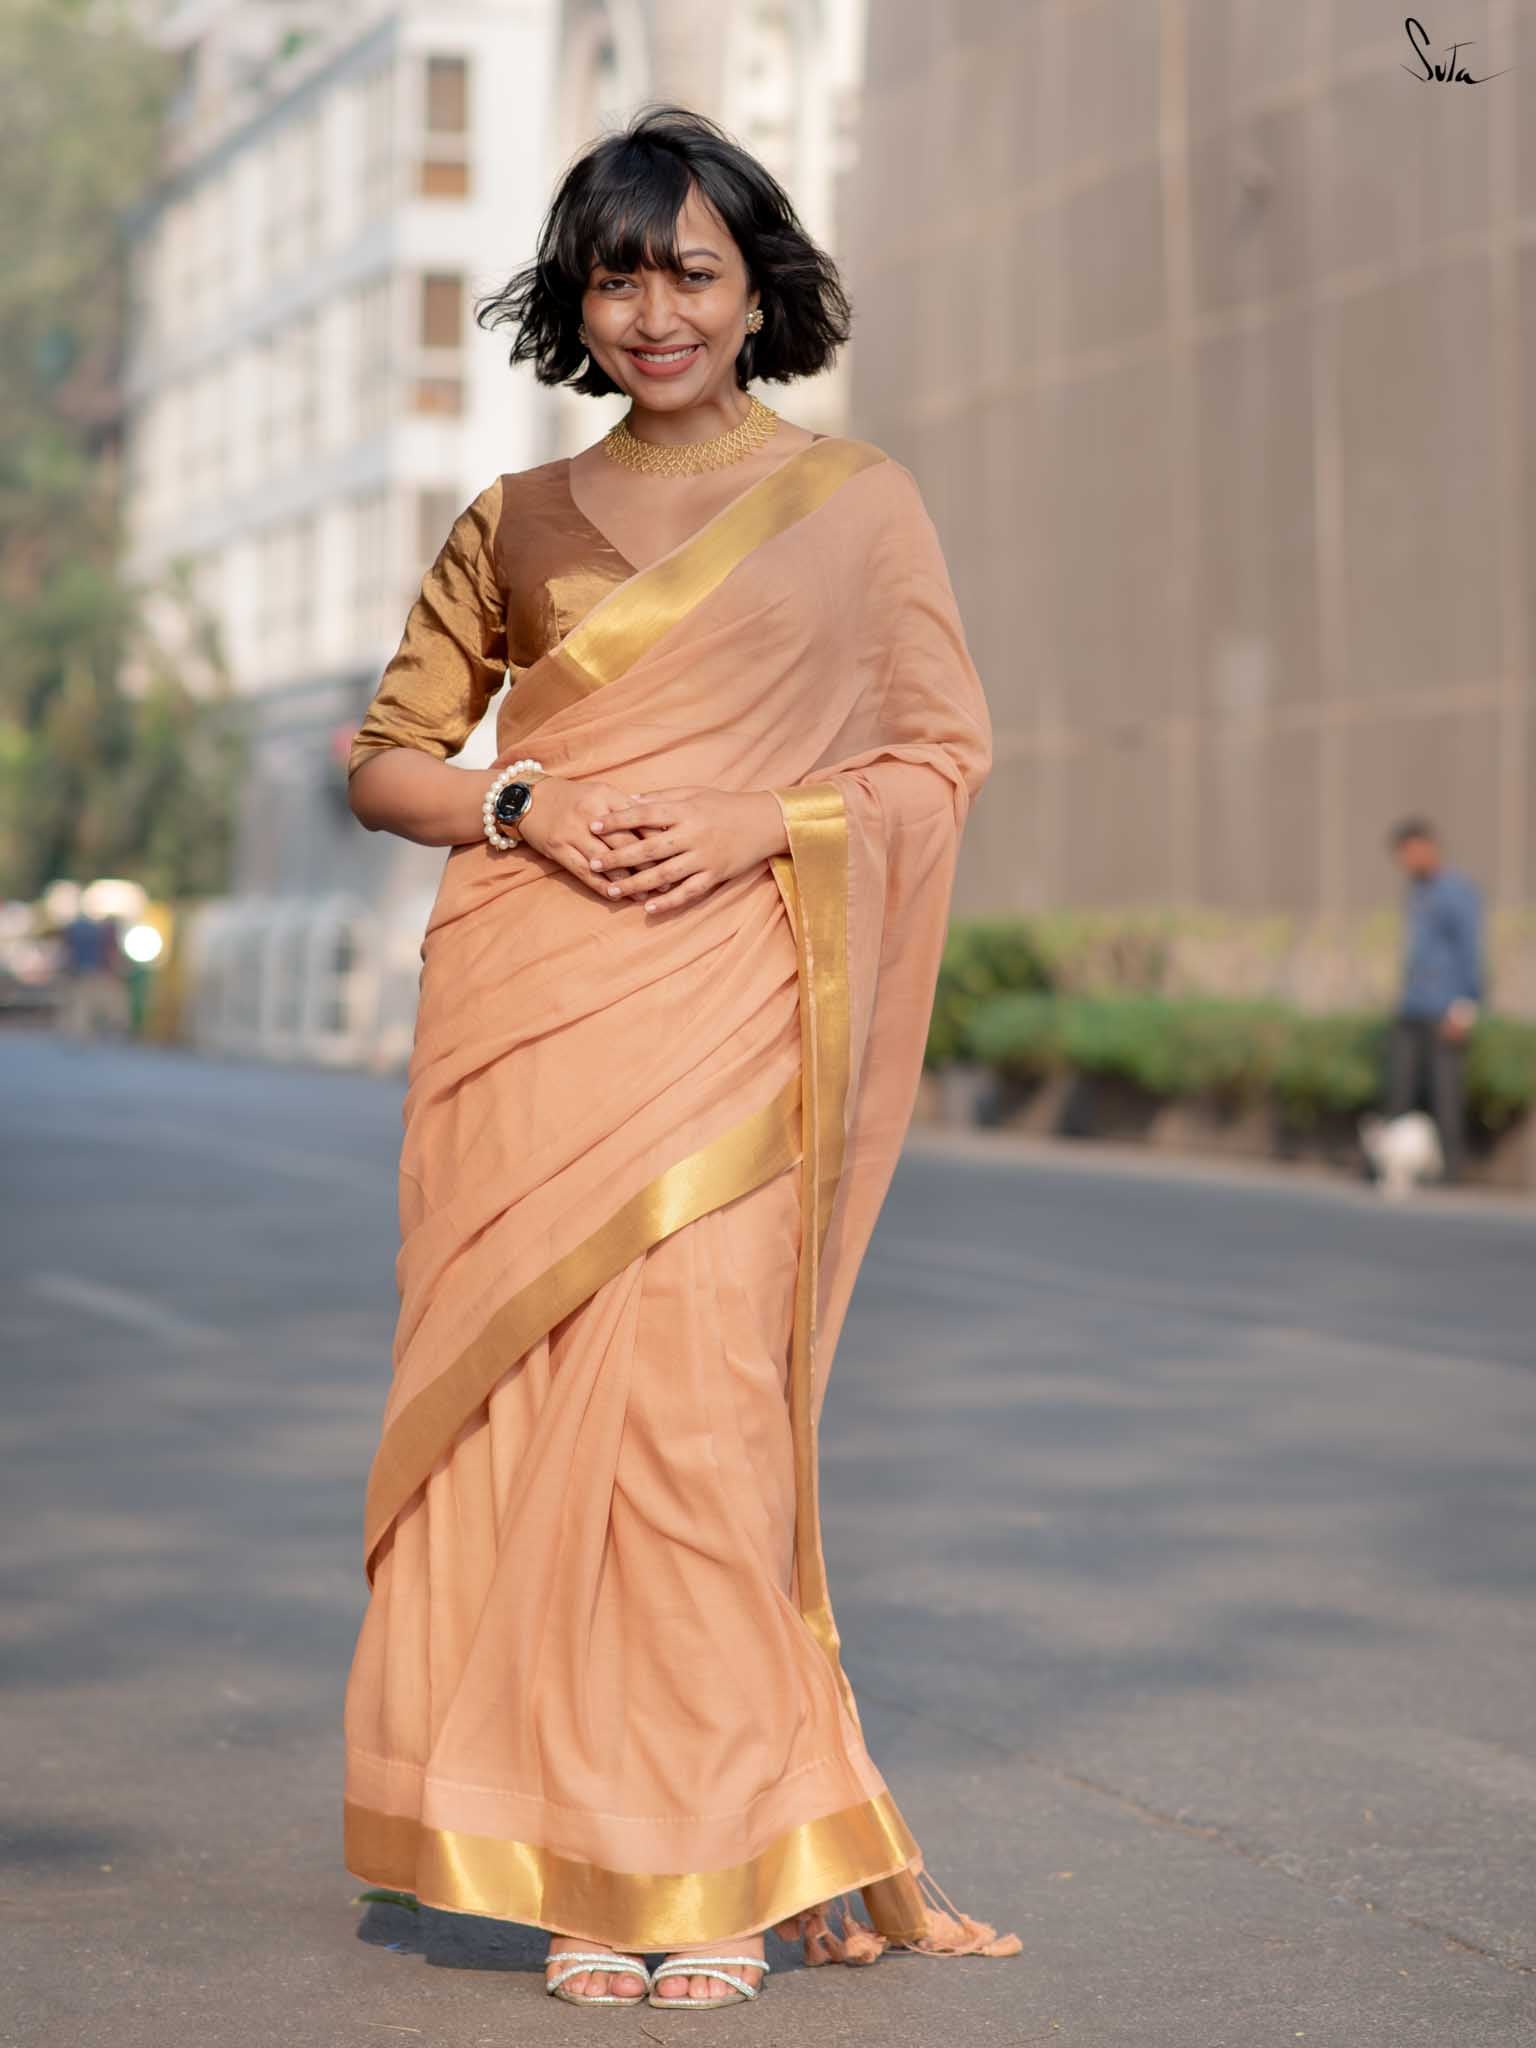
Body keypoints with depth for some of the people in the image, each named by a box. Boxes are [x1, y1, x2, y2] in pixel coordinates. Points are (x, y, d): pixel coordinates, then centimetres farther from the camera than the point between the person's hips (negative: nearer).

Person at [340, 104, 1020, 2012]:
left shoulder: (857, 498, 9)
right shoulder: (517, 523, 13)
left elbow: (944, 750, 6)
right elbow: (384, 759, 15)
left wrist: (756, 824, -10)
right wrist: (523, 804, -6)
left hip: (725, 998, -2)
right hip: (525, 996, 2)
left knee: (695, 1391, -9)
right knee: (535, 1393, -1)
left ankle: (712, 1864, 1)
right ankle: (582, 1864, 7)